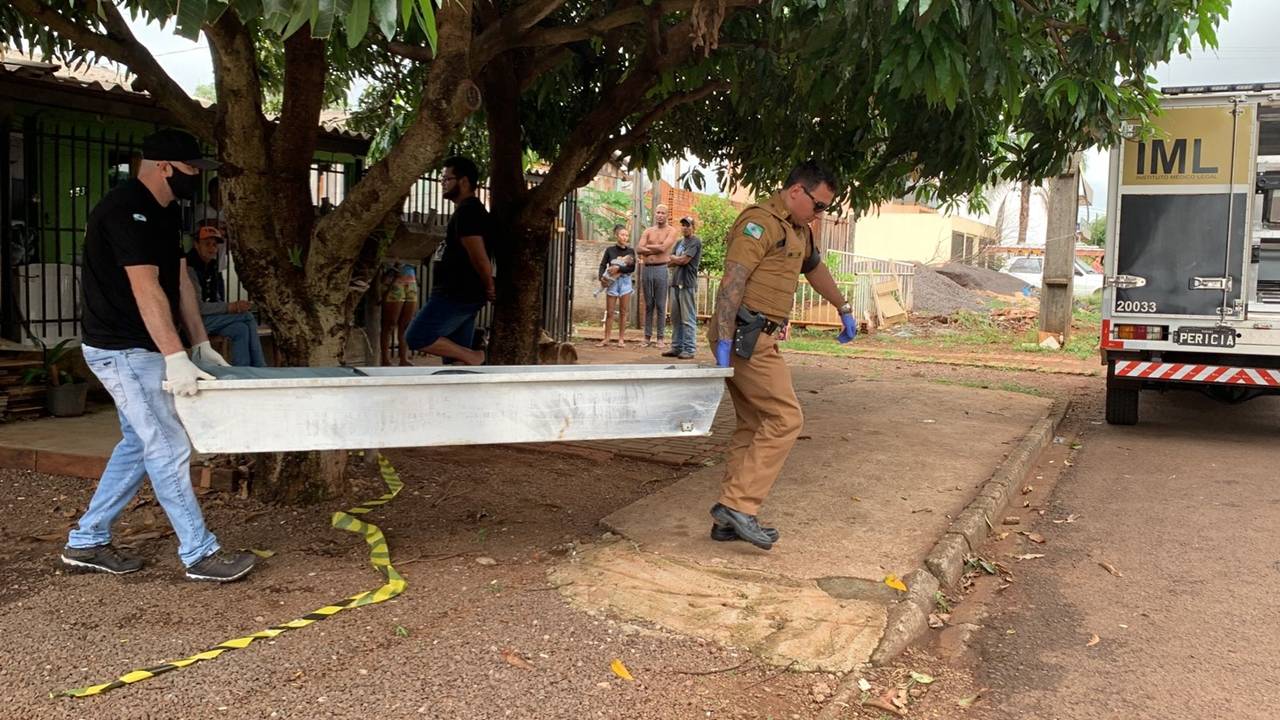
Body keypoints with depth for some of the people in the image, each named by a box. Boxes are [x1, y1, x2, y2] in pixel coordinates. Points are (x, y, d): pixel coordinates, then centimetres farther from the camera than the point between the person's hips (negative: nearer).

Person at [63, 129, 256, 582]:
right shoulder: (126, 210, -21)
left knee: (140, 444, 16)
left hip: (140, 350, 10)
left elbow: (180, 280, 13)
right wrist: (175, 358, -30)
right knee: (169, 450, -6)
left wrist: (201, 345, 11)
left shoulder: (164, 213, 11)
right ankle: (199, 554, 3)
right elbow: (146, 289, -27)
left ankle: (86, 542, 26)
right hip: (122, 351, -10)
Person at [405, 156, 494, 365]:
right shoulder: (473, 210, 19)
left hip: (457, 294, -10)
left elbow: (479, 257, -20)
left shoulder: (466, 211, -15)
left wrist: (489, 289, -8)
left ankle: (474, 357, -8)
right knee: (455, 357, 10)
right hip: (463, 294, 10)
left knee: (417, 337, -11)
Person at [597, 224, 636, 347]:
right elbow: (603, 265, -3)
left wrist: (618, 268, -18)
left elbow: (632, 268, -6)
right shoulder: (610, 250, 2)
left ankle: (621, 339, 9)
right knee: (609, 312, 1)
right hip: (612, 282, -1)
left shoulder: (630, 251, 3)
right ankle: (606, 339, 6)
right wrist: (601, 277, -19)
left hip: (625, 281, 1)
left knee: (623, 311, 4)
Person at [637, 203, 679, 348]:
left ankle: (660, 338, 1)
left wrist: (647, 246, -1)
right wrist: (656, 250, -9)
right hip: (646, 269, 4)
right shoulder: (648, 231, 14)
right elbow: (639, 249, 1)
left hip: (661, 269, -4)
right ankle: (647, 336, 10)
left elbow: (663, 247, -14)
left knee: (660, 305, -2)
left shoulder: (671, 231, 2)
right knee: (648, 305, 6)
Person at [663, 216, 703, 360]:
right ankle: (676, 347, 14)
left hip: (688, 284, -8)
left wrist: (673, 258, 6)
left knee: (688, 319, -6)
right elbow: (670, 263, 16)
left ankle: (689, 349, -4)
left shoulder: (696, 242, -3)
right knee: (675, 318, 9)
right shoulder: (679, 242, 20)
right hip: (676, 283, 8)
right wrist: (678, 260, -4)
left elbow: (684, 260, -12)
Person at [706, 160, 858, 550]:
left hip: (758, 339, 10)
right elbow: (732, 282, -21)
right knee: (785, 418, -12)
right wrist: (724, 344, -27)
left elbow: (815, 268, 39)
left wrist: (844, 309, 45)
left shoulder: (799, 231, 20)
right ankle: (738, 505, -11)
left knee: (753, 426, 10)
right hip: (746, 336, -10)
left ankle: (729, 519, 14)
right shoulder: (760, 221, -12)